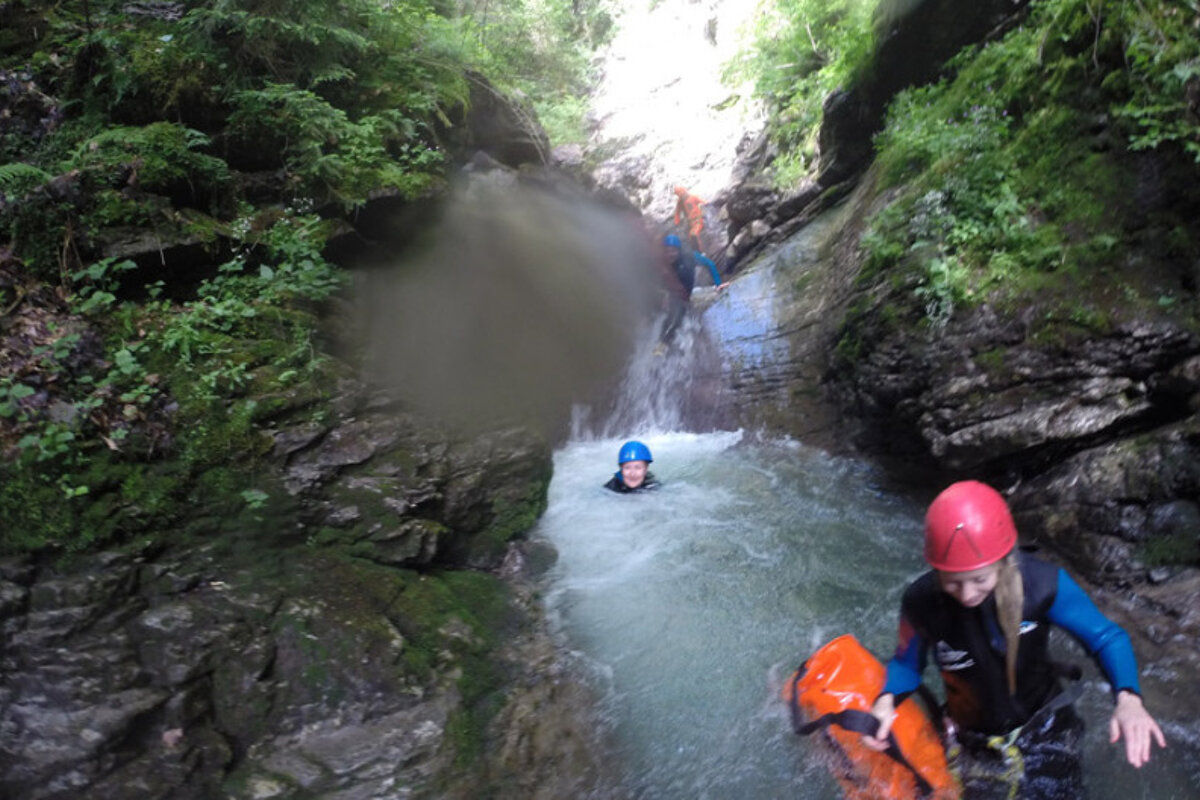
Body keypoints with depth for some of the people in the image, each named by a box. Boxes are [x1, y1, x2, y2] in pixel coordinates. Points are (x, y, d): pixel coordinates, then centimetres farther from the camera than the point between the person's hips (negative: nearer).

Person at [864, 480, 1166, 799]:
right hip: (973, 745, 0)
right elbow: (907, 662, -7)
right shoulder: (921, 602, -26)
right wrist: (887, 700, -27)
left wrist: (1128, 698, -32)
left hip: (1044, 733, 0)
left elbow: (1106, 637, -15)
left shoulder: (1042, 584, -28)